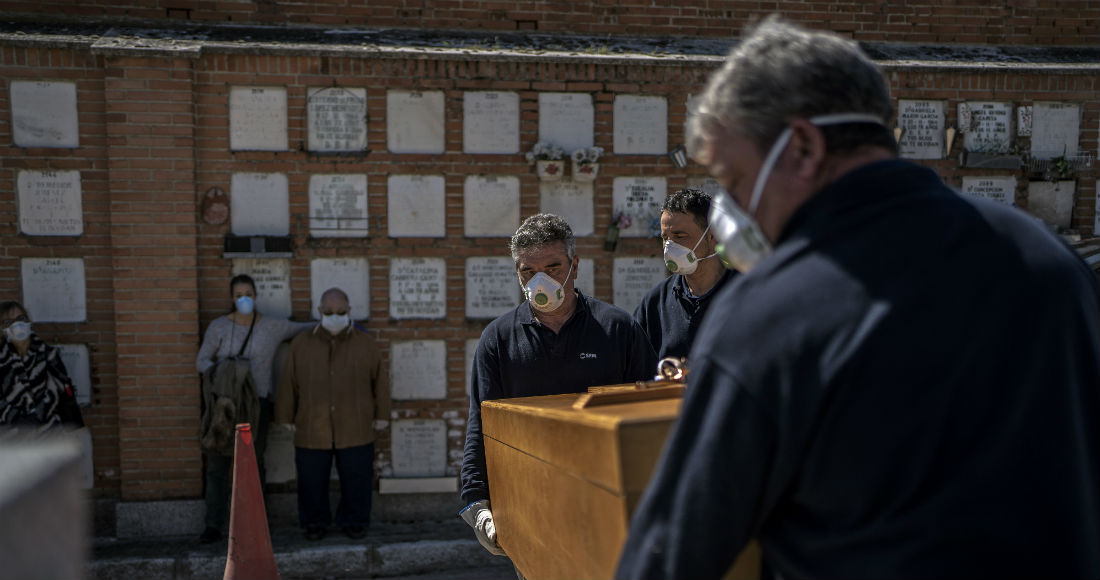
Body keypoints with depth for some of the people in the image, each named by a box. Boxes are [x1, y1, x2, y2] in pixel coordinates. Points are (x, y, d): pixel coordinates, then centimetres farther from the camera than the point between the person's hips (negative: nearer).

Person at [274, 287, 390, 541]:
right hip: (311, 430, 1)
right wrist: (286, 416, 7)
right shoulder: (301, 344, 3)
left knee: (356, 479, 6)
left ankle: (354, 521, 25)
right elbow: (288, 383, 7)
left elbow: (380, 380, 6)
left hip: (355, 430, 0)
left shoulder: (366, 344, 1)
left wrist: (381, 414, 6)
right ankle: (315, 523, 27)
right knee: (312, 480, 8)